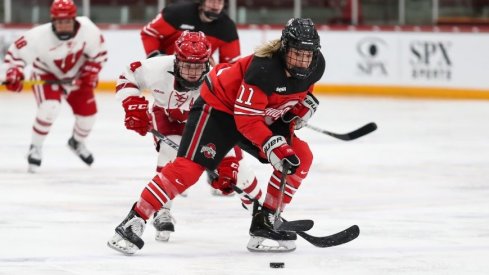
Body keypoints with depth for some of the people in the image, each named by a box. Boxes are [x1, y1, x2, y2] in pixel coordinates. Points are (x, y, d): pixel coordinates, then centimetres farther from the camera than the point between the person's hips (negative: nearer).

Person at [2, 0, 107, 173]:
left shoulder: (88, 29, -27)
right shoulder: (39, 36, -35)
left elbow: (98, 52, -10)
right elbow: (16, 52, -27)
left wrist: (90, 74, -13)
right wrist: (13, 74, -42)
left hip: (76, 76, 4)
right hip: (47, 75, -4)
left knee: (88, 111, 4)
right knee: (49, 108, -28)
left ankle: (77, 142, 38)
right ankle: (35, 148, -5)